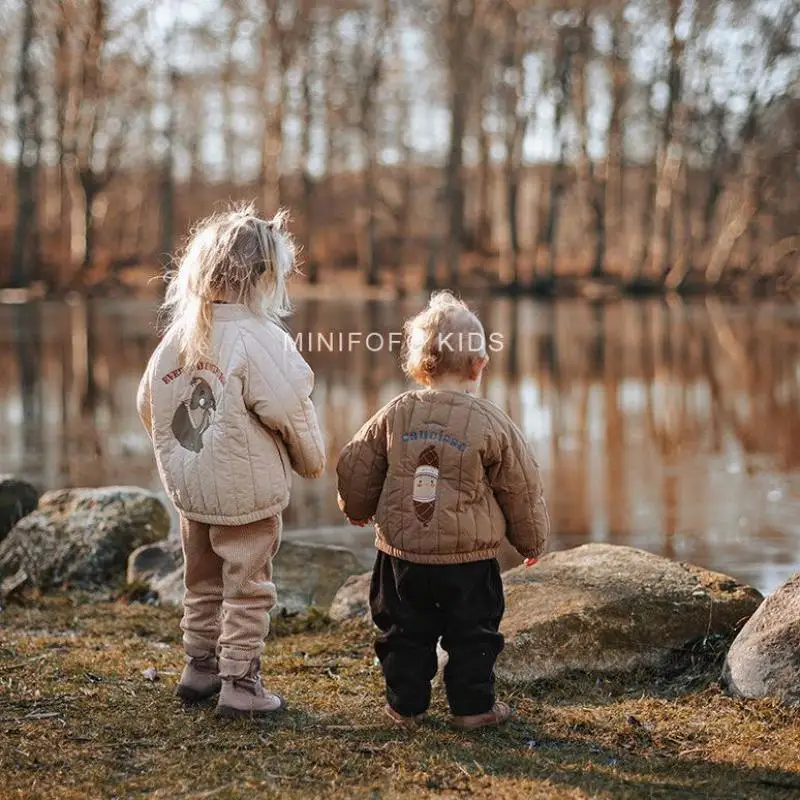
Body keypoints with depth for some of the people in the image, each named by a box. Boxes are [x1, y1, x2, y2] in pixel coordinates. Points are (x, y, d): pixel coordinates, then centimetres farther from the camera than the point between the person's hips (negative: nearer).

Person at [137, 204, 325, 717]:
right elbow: (291, 412, -18)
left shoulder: (179, 334, 1)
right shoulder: (259, 340, -20)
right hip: (248, 492, -7)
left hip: (190, 488, 7)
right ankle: (240, 685, 11)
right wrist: (314, 461, 1)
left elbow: (148, 406, 8)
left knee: (204, 584, 21)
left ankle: (200, 669, 33)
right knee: (247, 589, 6)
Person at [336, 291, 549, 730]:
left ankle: (405, 703, 22)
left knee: (405, 631, 15)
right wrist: (532, 541, 16)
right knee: (472, 634, 12)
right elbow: (522, 490, 0)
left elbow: (355, 469, 7)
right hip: (468, 559, -2)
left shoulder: (395, 414, -3)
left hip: (402, 551, 2)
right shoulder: (492, 423, -9)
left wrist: (358, 510, 28)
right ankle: (473, 705, 18)